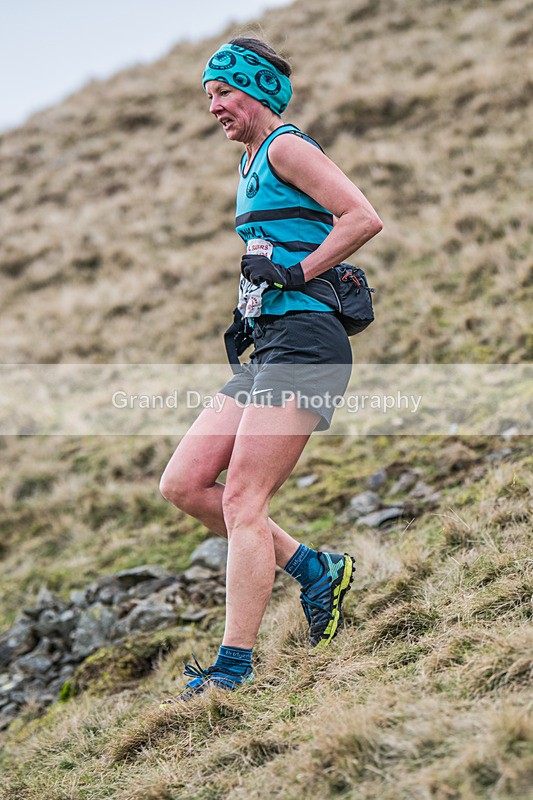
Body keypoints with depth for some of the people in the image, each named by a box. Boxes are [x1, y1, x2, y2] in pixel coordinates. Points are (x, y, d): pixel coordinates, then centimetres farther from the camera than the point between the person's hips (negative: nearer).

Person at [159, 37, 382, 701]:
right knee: (182, 484, 4)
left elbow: (364, 219, -15)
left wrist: (294, 273, -15)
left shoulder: (286, 147, -5)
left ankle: (233, 670, -11)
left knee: (241, 502, -14)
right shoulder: (250, 163, 23)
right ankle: (315, 571, 12)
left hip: (303, 342, -10)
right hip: (268, 347, 10)